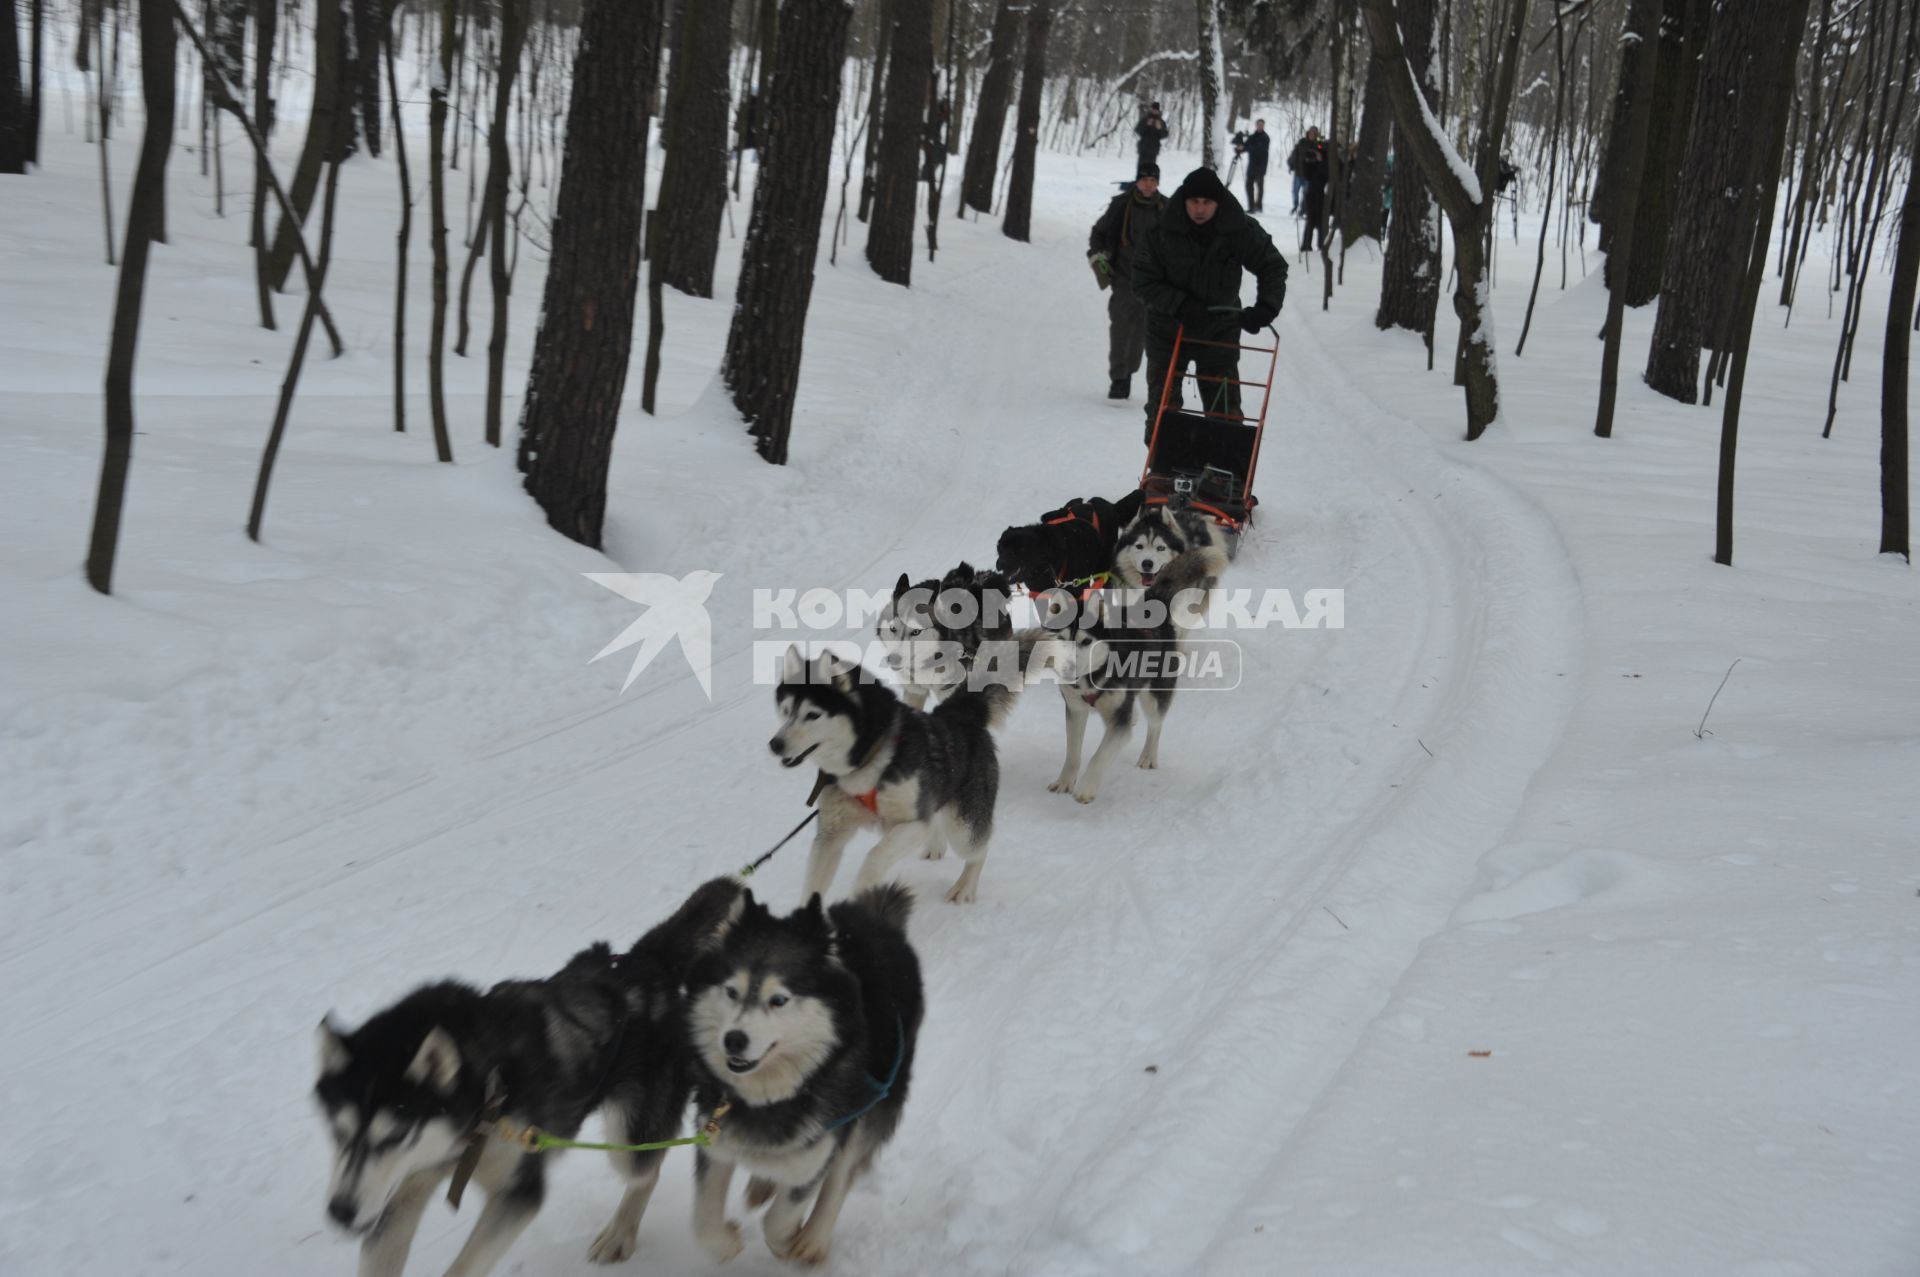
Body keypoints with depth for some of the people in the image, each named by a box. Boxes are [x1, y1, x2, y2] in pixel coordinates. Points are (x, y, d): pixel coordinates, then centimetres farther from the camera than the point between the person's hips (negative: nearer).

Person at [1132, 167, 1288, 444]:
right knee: (1163, 407, 1)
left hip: (1220, 332, 1)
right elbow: (1144, 282, -13)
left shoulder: (1241, 231, -14)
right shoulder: (1161, 232, -18)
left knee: (1225, 410, -1)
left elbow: (1273, 266, -2)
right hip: (1169, 330, -1)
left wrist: (1266, 307, -18)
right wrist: (1180, 305, -27)